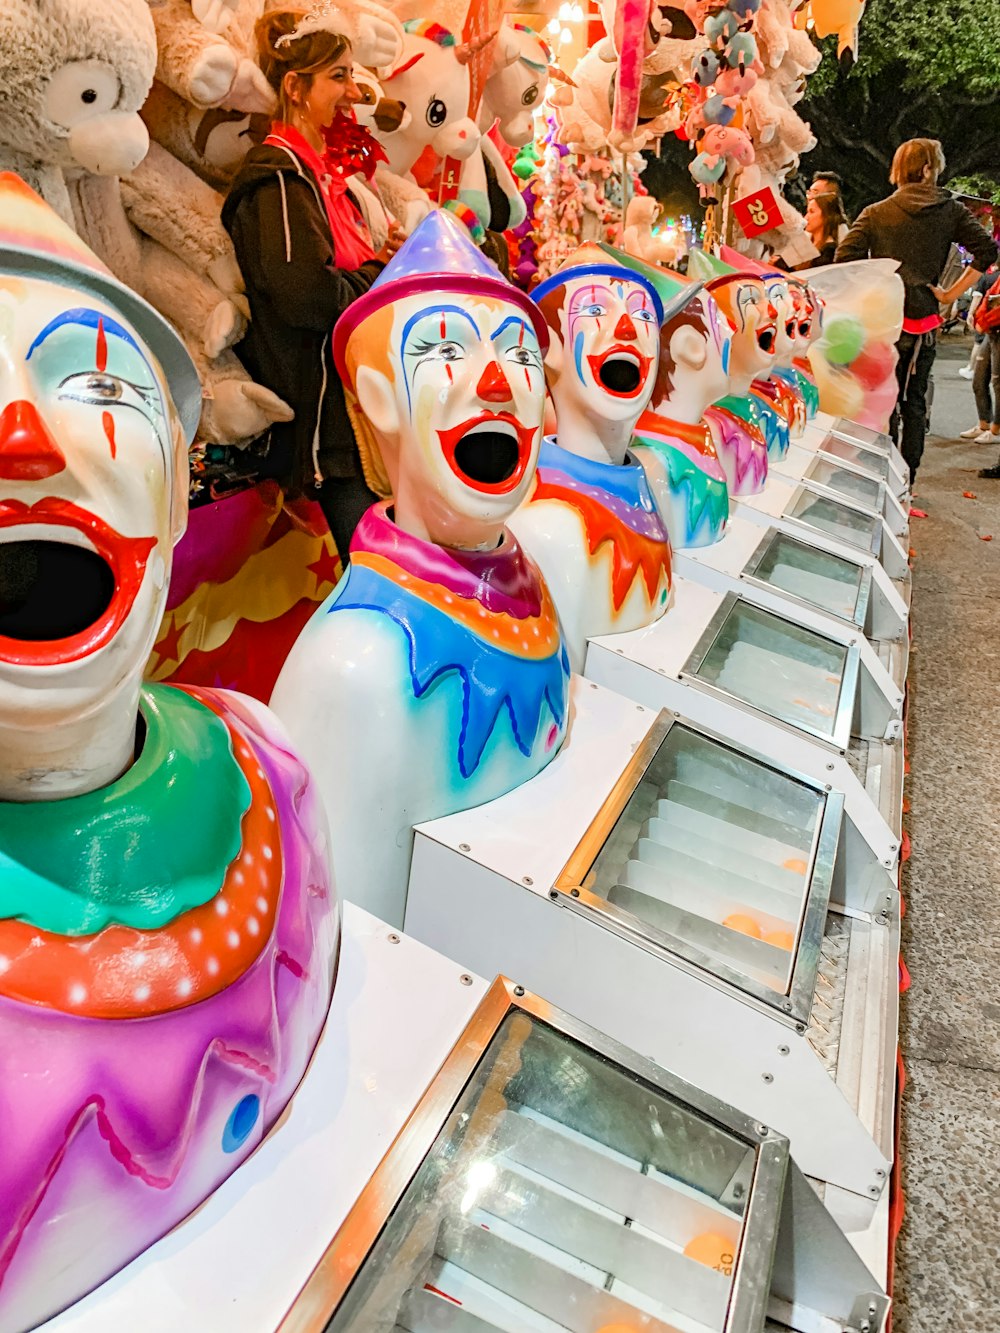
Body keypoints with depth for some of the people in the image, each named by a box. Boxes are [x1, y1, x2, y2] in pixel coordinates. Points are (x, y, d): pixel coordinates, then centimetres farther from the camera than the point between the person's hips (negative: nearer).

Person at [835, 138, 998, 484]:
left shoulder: (875, 214, 2)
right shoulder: (951, 211, 4)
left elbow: (845, 259, -9)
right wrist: (951, 293, -2)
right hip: (924, 322, 1)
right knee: (915, 401, 11)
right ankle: (906, 481, 14)